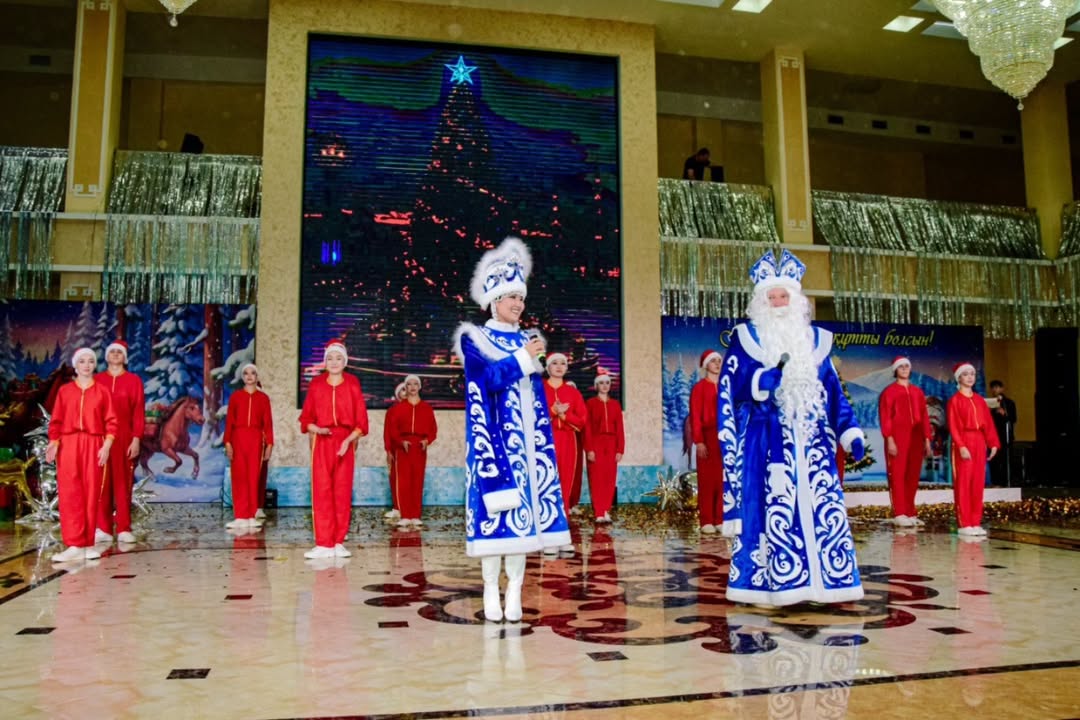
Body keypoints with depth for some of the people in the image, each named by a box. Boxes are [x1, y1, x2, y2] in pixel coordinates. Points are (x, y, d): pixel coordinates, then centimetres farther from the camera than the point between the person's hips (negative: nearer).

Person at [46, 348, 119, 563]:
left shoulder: (102, 391, 8)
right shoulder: (65, 391, 10)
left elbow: (111, 422, 4)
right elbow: (56, 421, 7)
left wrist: (107, 446, -8)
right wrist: (53, 443, -8)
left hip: (94, 446, 0)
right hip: (68, 446, 1)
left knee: (91, 494, 0)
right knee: (70, 494, -7)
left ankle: (88, 544, 7)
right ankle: (75, 545, -6)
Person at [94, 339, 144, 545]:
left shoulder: (134, 380, 6)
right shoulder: (96, 380, 9)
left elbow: (139, 412, 2)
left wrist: (137, 439, -5)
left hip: (125, 439, -1)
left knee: (123, 483, 0)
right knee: (102, 483, 0)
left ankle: (124, 529, 4)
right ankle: (103, 529, 5)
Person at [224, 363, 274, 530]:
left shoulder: (263, 398, 7)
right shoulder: (235, 397, 7)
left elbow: (268, 422, 5)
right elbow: (229, 421, 4)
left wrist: (269, 444, -1)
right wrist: (227, 442, -5)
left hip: (256, 439, 0)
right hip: (238, 438, 0)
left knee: (254, 476, 0)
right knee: (239, 476, -2)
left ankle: (251, 516, 6)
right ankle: (241, 517, 0)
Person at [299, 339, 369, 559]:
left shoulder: (352, 385, 2)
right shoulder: (316, 385, 4)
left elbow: (361, 421, 1)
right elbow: (306, 419, 7)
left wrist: (348, 441, -13)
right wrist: (318, 429, -13)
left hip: (345, 443, 0)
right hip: (322, 443, 0)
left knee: (343, 493, 2)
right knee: (321, 492, -4)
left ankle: (339, 543, 10)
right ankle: (324, 544, 0)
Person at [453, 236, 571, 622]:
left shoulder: (526, 342, 16)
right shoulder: (474, 338, 2)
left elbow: (537, 396, 15)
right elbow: (489, 377, -16)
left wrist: (543, 441, 11)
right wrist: (523, 358, -16)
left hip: (523, 441, 5)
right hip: (493, 438, -5)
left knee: (524, 510, 3)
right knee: (494, 512, -5)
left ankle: (514, 592, 10)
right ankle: (491, 591, 4)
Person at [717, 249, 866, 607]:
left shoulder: (816, 339, 15)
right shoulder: (745, 338, 4)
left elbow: (834, 393, 15)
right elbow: (729, 390, -4)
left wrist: (851, 433, 5)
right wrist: (769, 376, -18)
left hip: (811, 442, 4)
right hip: (767, 441, -4)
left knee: (823, 509, -1)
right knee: (773, 510, -8)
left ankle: (820, 582, 7)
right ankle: (772, 584, -1)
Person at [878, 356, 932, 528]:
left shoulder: (918, 392, 14)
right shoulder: (889, 392, -1)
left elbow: (924, 417, 13)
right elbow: (885, 418, -7)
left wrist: (927, 440, 8)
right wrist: (889, 440, -14)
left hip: (916, 439, 5)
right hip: (897, 439, -5)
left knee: (913, 477, 7)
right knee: (898, 476, -4)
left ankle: (910, 513, 14)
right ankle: (899, 514, -1)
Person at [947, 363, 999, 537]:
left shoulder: (980, 400, 14)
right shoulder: (955, 400, -3)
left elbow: (988, 423, 11)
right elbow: (953, 426, -10)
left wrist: (993, 443, 1)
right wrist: (961, 446, -19)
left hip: (979, 443, 6)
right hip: (963, 443, -6)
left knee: (978, 484, 6)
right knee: (963, 484, -4)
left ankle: (975, 523, 12)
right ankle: (963, 525, -2)